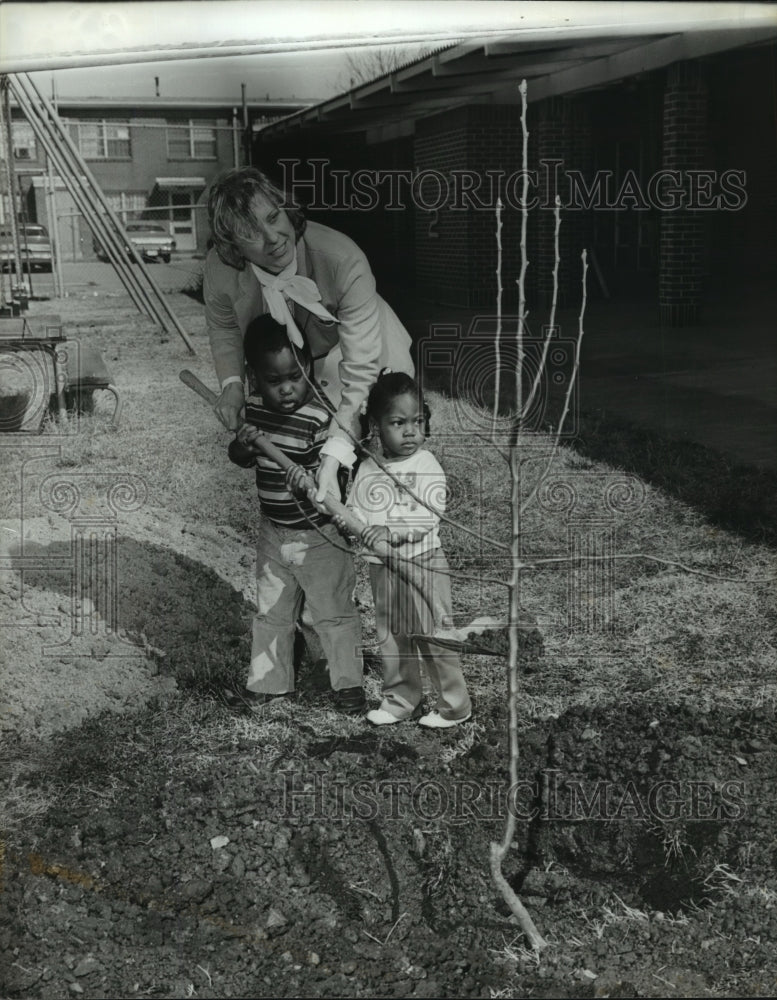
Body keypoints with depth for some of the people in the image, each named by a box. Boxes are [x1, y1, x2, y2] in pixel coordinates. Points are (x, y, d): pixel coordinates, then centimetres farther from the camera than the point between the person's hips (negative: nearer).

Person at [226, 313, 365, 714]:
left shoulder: (321, 416, -23)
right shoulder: (255, 408, -3)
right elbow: (241, 458, 11)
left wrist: (311, 482, -46)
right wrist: (242, 446, -12)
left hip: (318, 535, -6)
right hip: (273, 532, 6)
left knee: (334, 612, 9)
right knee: (270, 611, 19)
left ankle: (348, 683, 27)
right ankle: (267, 681, 36)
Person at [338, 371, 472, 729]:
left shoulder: (427, 465, -11)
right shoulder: (367, 469, 3)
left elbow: (429, 515, -21)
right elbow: (356, 510, 7)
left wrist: (391, 530, -33)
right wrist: (346, 521, -17)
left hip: (422, 564, -5)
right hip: (381, 566, 5)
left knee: (433, 636, 1)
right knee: (391, 638, 15)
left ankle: (454, 704, 15)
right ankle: (400, 700, 30)